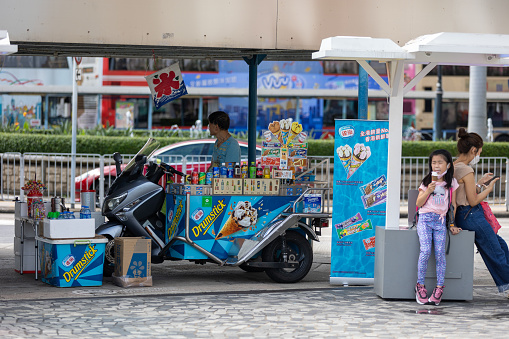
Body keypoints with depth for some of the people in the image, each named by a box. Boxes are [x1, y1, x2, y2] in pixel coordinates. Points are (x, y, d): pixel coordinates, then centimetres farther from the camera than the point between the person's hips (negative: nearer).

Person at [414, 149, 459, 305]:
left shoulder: (451, 183, 9)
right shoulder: (427, 182, 7)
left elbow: (453, 204, 12)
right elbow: (418, 203, 3)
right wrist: (428, 190, -12)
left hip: (441, 221, 1)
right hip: (425, 218, -1)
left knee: (440, 253, -13)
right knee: (425, 251, -17)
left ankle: (439, 288, -7)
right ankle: (420, 285, -7)